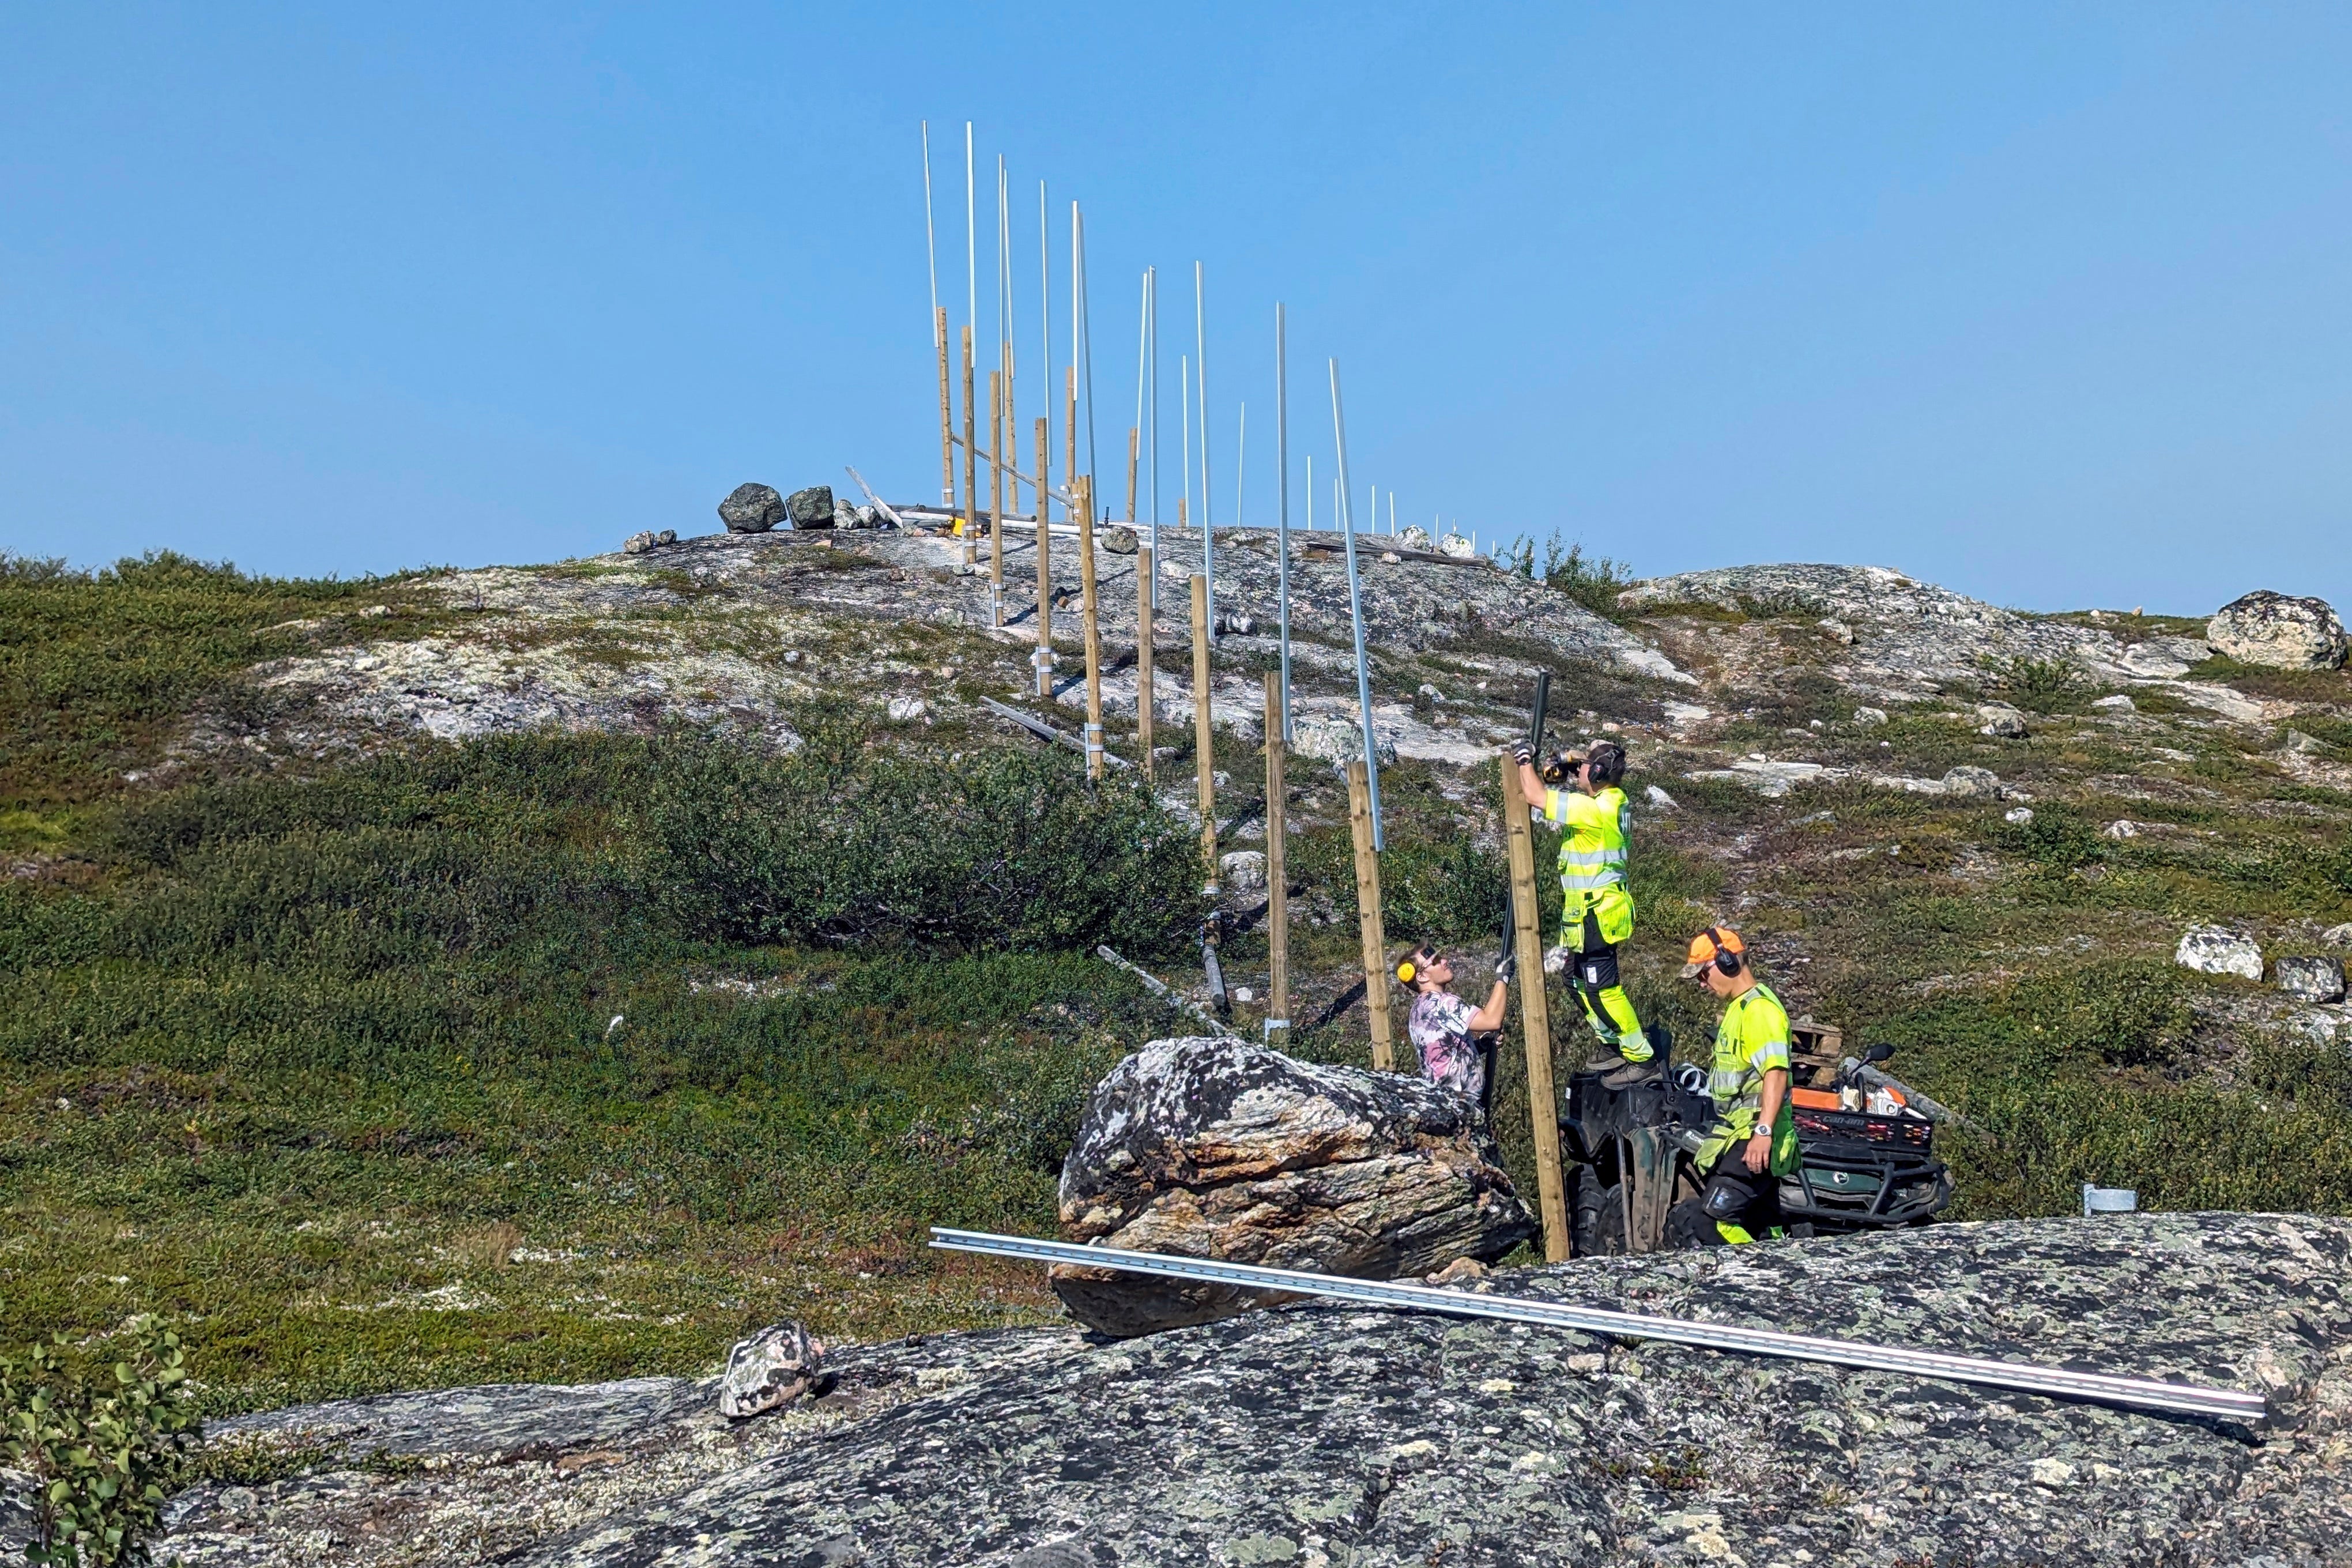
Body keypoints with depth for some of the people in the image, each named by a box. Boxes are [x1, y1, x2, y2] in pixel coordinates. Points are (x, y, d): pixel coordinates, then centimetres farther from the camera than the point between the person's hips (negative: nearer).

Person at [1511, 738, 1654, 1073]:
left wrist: (1525, 758, -9)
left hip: (1596, 915, -10)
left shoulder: (1595, 809, -23)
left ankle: (1640, 1055, 4)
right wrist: (1568, 769, 7)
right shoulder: (1613, 801, 6)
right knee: (1578, 980, 19)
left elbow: (1536, 797, -25)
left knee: (1601, 988, -4)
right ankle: (1618, 1046, 27)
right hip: (1590, 910, 10)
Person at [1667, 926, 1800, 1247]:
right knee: (1764, 1235, 10)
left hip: (1751, 1142, -11)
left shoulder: (1760, 1008, -14)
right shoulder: (1739, 1007, 20)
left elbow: (1776, 1073, -25)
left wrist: (1763, 1131, -33)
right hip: (1743, 1138, 11)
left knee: (1703, 1225, -19)